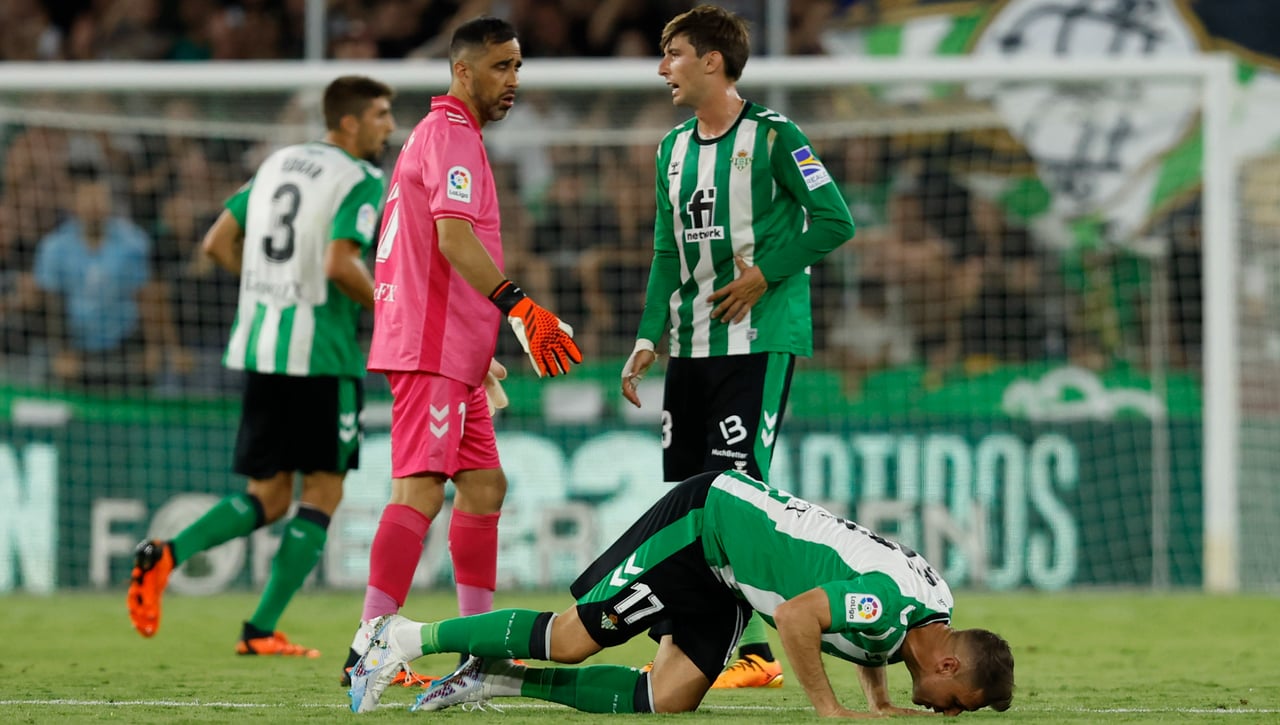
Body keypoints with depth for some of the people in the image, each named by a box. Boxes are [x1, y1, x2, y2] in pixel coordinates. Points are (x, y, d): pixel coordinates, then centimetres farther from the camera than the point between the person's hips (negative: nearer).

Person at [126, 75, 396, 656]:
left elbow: (217, 244, 15)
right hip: (320, 350, -7)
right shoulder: (362, 180, -7)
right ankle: (262, 631, -3)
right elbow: (340, 264, -21)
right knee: (322, 494, 3)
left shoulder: (278, 163, 15)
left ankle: (167, 554, -12)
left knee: (266, 498, 13)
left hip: (259, 345, 7)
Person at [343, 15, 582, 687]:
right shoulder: (451, 135, -11)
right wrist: (518, 307, -32)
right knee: (419, 491, -15)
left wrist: (481, 349, 30)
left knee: (484, 486, 12)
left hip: (453, 354, 11)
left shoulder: (441, 134, 22)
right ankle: (367, 649, -20)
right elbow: (453, 238, -25)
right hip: (431, 351, -11)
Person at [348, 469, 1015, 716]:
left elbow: (860, 633, 23)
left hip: (725, 573, 8)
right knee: (572, 638, -8)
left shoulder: (935, 604, 2)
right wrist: (829, 709, -26)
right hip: (701, 519, -8)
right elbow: (796, 616, -32)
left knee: (669, 699, -3)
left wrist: (880, 704, 10)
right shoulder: (893, 602, -28)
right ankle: (410, 637, 6)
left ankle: (496, 679, 4)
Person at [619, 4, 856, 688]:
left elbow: (834, 220, -10)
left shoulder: (772, 136, -8)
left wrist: (763, 275, -13)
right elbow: (668, 253, 16)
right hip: (691, 345, 7)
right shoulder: (674, 149, 14)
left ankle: (756, 653, -8)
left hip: (759, 342, -7)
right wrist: (649, 338, 7)